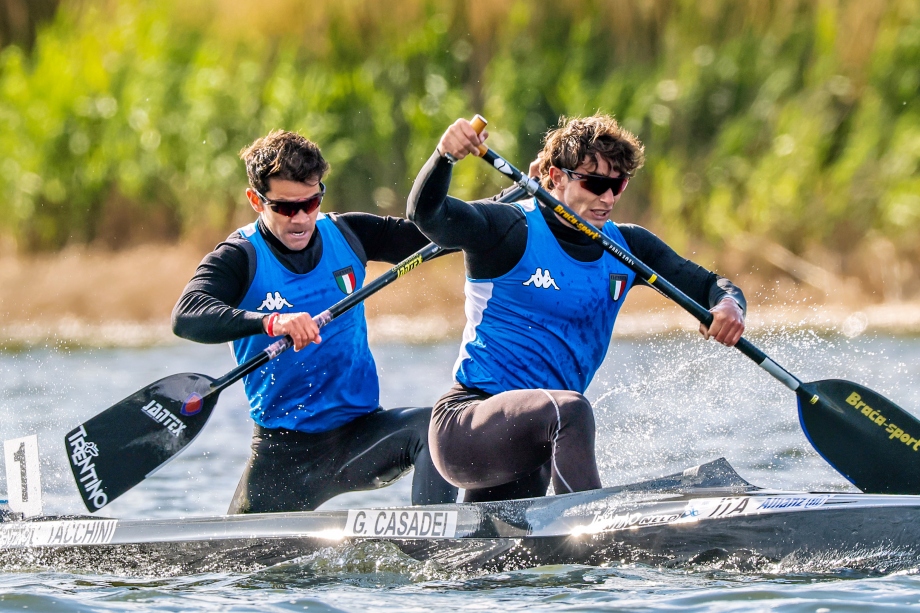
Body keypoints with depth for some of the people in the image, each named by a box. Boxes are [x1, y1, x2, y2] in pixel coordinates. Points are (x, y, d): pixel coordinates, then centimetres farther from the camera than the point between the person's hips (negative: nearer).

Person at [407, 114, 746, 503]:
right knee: (570, 409, -35)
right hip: (464, 426, -7)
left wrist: (728, 305, -15)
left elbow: (707, 285, 10)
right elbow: (426, 215, -26)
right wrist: (445, 155, -46)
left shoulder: (626, 248, 8)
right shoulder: (512, 231, -11)